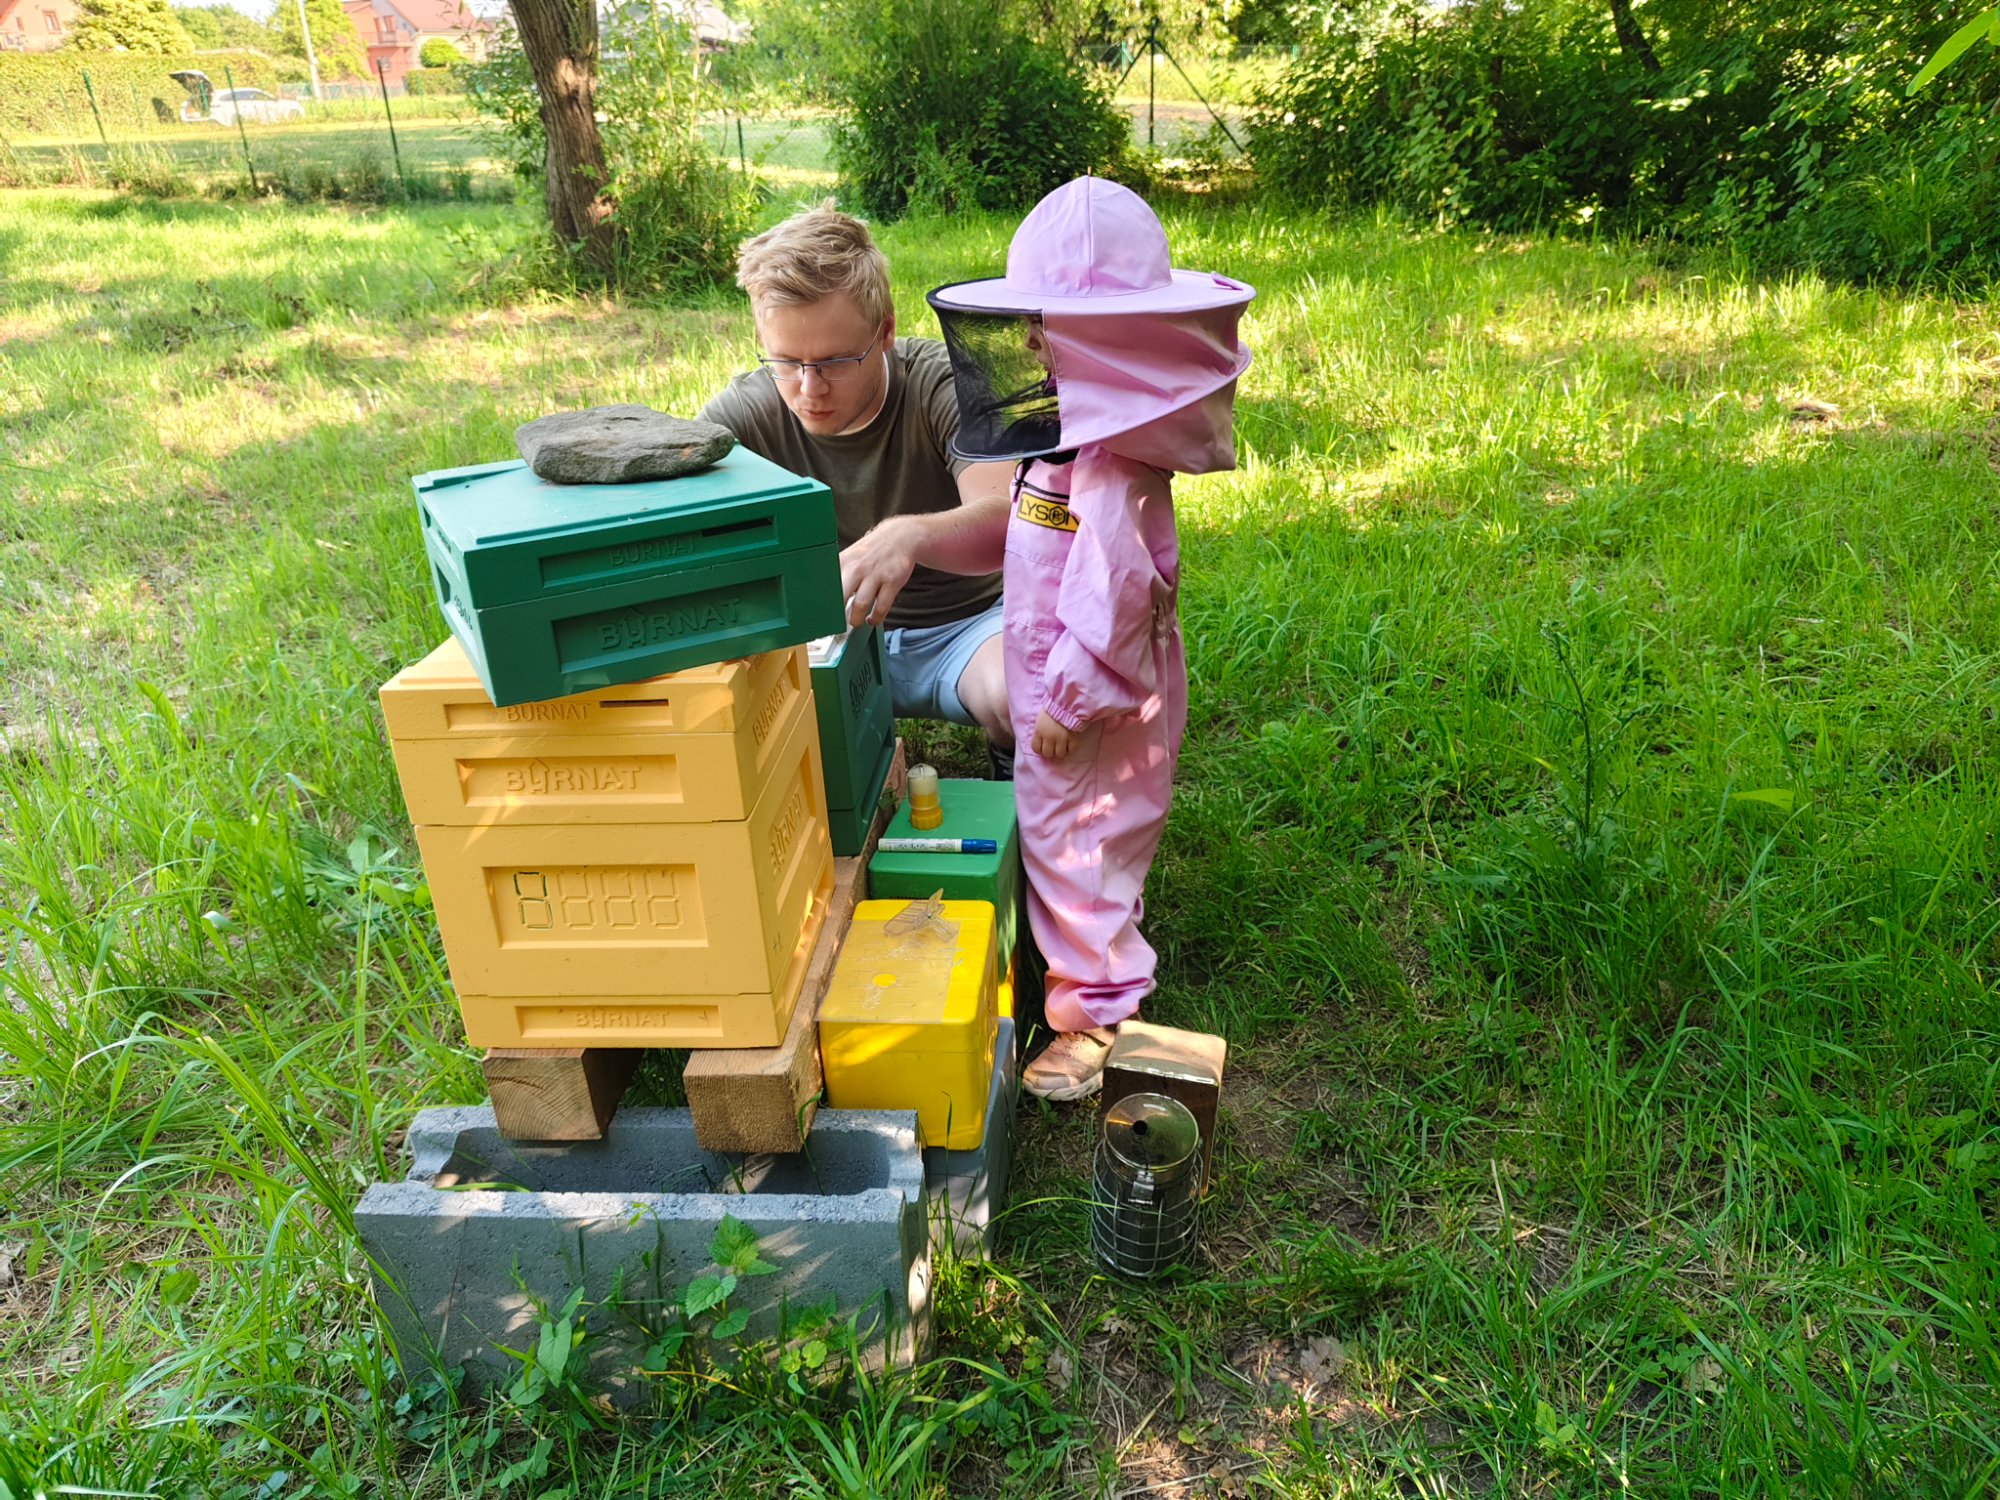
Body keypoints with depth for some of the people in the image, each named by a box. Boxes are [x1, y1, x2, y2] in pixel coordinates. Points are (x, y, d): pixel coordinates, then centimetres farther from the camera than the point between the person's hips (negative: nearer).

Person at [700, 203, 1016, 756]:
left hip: (963, 624, -2)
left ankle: (1012, 765, 3)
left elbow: (1004, 521, -32)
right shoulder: (741, 415, -10)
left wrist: (911, 535, -54)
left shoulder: (943, 384, -17)